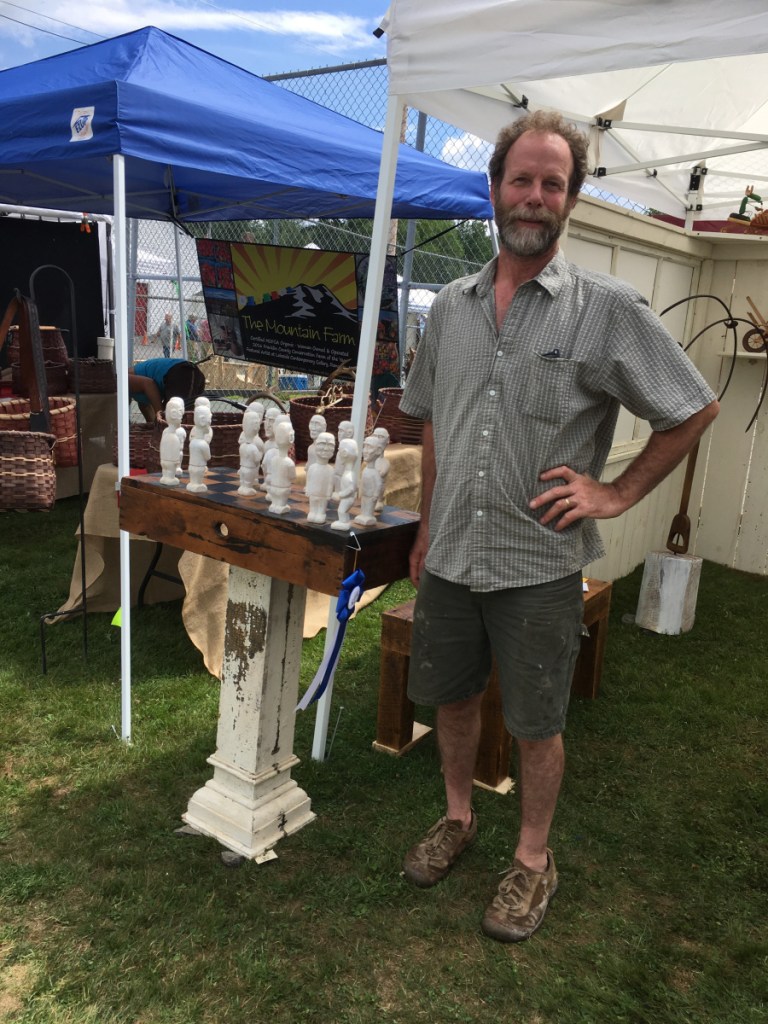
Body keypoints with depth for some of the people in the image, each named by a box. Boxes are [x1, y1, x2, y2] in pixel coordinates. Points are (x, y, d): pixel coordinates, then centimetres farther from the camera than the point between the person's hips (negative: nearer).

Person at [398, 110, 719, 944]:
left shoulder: (607, 308, -8)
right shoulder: (451, 306, 6)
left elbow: (694, 410, -1)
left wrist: (617, 492, -7)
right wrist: (426, 527, 14)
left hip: (539, 563, -4)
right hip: (450, 557, 4)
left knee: (536, 723, 10)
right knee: (451, 694, 18)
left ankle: (532, 860, 33)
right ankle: (458, 818, 43)